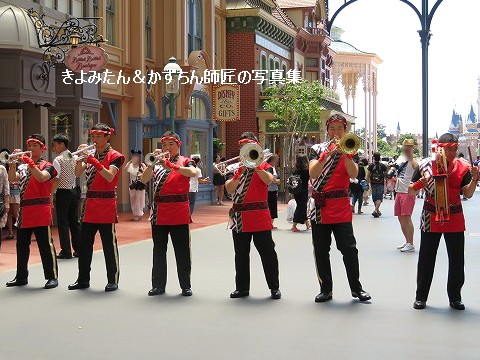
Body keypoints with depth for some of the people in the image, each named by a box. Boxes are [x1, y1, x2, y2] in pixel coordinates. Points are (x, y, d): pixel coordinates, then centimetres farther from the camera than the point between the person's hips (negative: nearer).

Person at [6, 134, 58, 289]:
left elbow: (41, 177, -21)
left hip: (41, 210, -6)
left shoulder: (47, 166, 0)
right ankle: (21, 277, 22)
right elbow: (12, 179, -1)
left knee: (46, 244, -4)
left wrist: (29, 162, -25)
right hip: (24, 211, 6)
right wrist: (13, 162, -11)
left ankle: (52, 277, 2)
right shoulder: (22, 167, 16)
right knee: (21, 245, 11)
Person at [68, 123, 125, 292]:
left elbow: (110, 176, -19)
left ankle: (113, 280, 8)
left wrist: (95, 162, -25)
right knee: (84, 244, 9)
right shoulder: (91, 155, 14)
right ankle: (83, 279, 18)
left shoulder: (115, 156, -4)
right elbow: (77, 173, 2)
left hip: (107, 204, -6)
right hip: (89, 204, 6)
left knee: (109, 244, -1)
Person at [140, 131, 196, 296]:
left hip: (179, 213, -3)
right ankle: (158, 285, 17)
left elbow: (193, 173, -21)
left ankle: (186, 286, 11)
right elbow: (144, 179, -3)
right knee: (159, 250, 9)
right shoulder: (157, 163, 12)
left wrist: (171, 166, -28)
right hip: (159, 213, 3)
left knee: (182, 251, 2)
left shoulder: (185, 161, 2)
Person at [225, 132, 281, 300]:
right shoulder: (239, 168, 14)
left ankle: (274, 287, 7)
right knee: (241, 254, 10)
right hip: (239, 217, 5)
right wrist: (240, 173, -12)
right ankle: (242, 287, 19)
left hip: (259, 217, -5)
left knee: (267, 253, -1)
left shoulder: (263, 166, 3)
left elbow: (268, 180, -21)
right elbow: (230, 189, 0)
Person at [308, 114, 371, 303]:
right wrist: (327, 154, -23)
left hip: (341, 207, -1)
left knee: (349, 249, -4)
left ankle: (356, 287, 9)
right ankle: (326, 289, 16)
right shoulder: (317, 149, 6)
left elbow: (353, 174, -11)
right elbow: (313, 174, -11)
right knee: (321, 251, 6)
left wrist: (344, 153, -21)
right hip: (320, 207, 1)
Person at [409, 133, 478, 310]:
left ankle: (455, 297, 21)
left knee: (457, 260, 6)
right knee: (426, 259, 5)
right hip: (431, 219, -1)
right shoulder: (426, 165, -5)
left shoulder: (462, 166, -1)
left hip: (455, 220, 2)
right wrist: (420, 183, -19)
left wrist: (474, 178, -21)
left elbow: (468, 194, -5)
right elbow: (410, 190, 1)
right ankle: (421, 296, 16)